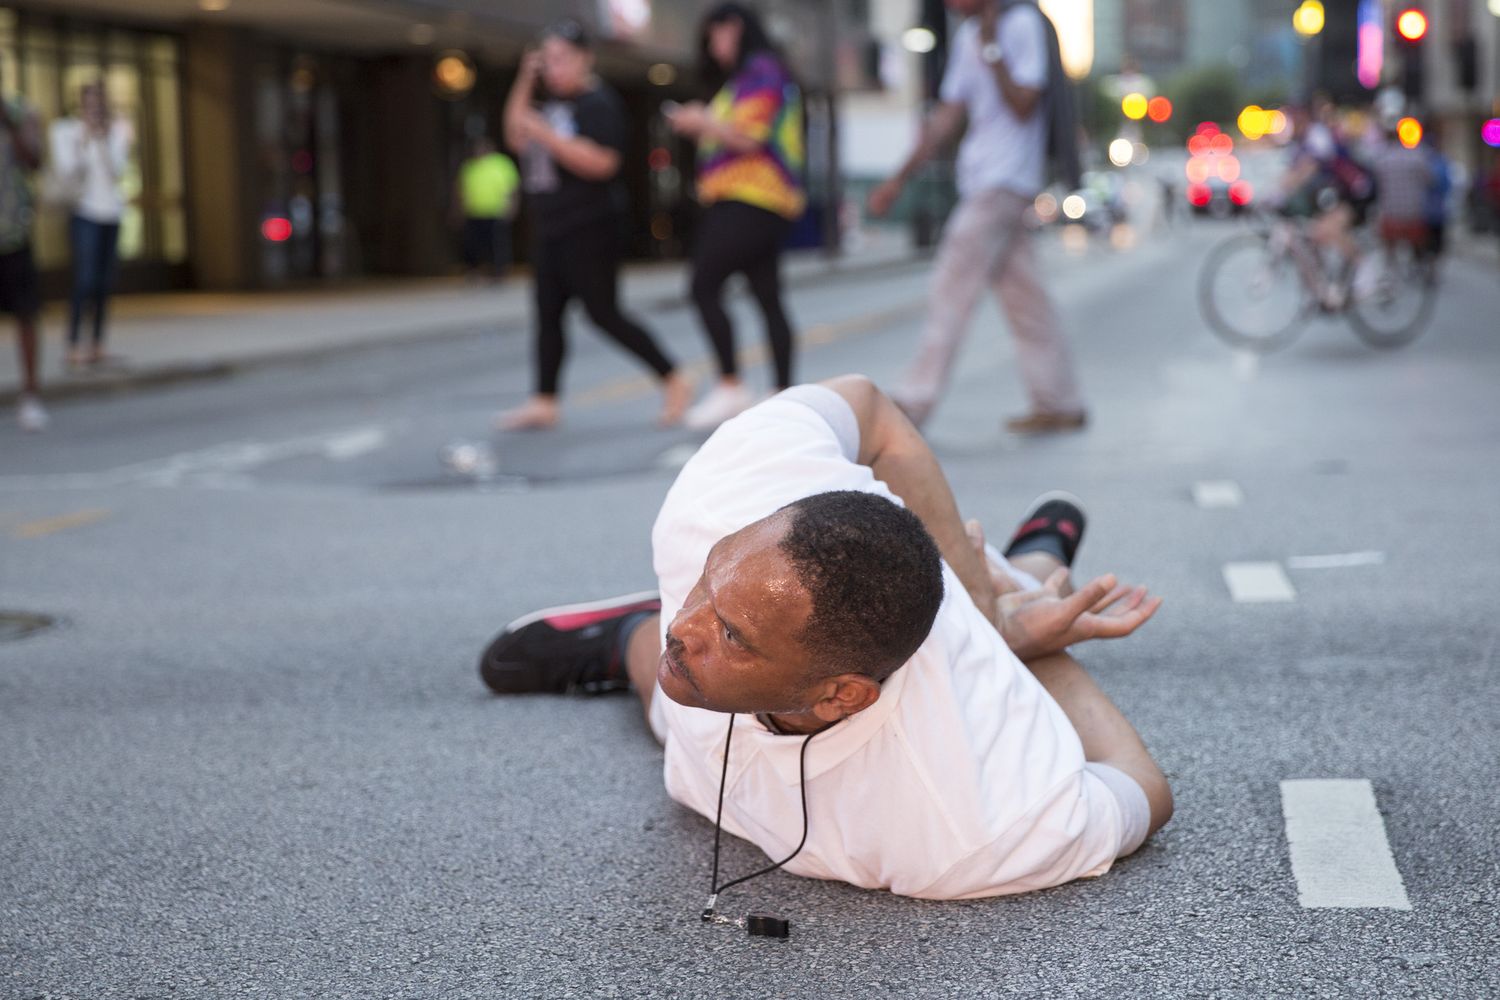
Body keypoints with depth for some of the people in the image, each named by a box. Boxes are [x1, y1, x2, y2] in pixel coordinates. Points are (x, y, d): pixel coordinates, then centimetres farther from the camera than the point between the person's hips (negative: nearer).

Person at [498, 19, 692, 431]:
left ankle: (674, 382, 1)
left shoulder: (597, 103, -12)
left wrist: (547, 135, -26)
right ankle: (544, 402, 9)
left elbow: (602, 162, -22)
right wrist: (525, 83, 7)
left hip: (588, 230, -9)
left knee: (603, 313, -8)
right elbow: (516, 138, 15)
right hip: (550, 228, 9)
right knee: (547, 314, 6)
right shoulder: (554, 103, 15)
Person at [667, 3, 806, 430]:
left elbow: (749, 138, -16)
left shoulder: (762, 71, -8)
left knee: (705, 287, -12)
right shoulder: (739, 79, 23)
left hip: (750, 205, -10)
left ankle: (730, 386, -11)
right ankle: (784, 393, 5)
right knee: (768, 298, 6)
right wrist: (699, 126, 11)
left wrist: (704, 121, -5)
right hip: (752, 206, 10)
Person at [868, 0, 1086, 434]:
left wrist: (992, 50, -20)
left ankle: (914, 401, -9)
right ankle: (1061, 404, 14)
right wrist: (900, 179, 15)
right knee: (1022, 295, 9)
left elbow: (1023, 105, -16)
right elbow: (948, 117, 17)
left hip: (1006, 181, -8)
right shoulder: (967, 36, 14)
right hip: (981, 182, 8)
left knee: (953, 287, -10)